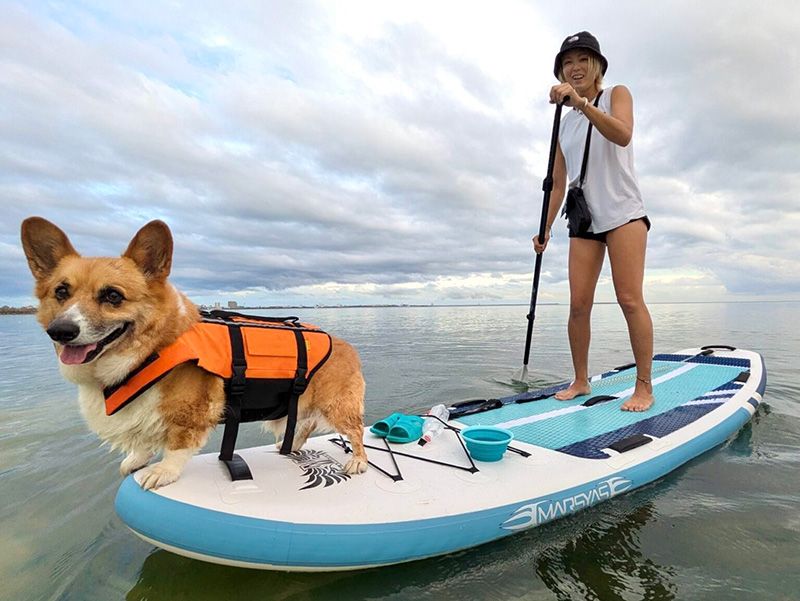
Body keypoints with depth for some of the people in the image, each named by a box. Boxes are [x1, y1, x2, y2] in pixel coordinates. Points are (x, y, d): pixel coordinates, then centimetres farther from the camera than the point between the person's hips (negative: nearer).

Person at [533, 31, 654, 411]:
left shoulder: (617, 95, 7)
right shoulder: (565, 123, 19)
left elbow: (623, 135, -16)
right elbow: (558, 183, 16)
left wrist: (582, 103, -26)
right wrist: (546, 228, 8)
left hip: (622, 212, -4)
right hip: (584, 221, 4)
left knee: (630, 299, -11)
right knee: (578, 304, -2)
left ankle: (644, 387, -2)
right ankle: (581, 381, 8)